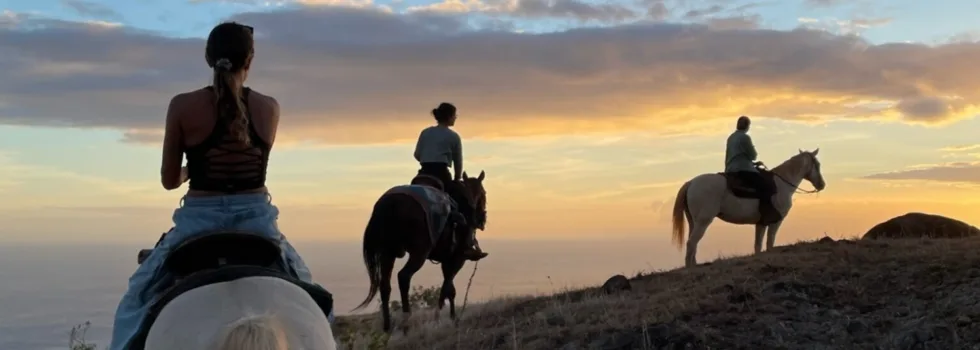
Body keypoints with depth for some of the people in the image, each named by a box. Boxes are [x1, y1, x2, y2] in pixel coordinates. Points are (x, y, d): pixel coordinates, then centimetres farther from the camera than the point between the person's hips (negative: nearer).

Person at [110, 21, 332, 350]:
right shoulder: (270, 108, -3)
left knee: (139, 300, 21)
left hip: (198, 221, -1)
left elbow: (169, 180, 1)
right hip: (256, 219, 1)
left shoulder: (182, 106, -8)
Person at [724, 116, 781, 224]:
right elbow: (753, 155, -8)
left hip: (732, 170, 10)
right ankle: (766, 214, -24)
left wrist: (754, 163, 20)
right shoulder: (744, 137, -11)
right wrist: (753, 149, 13)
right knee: (767, 186, -18)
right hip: (742, 170, -10)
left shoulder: (731, 138, 18)